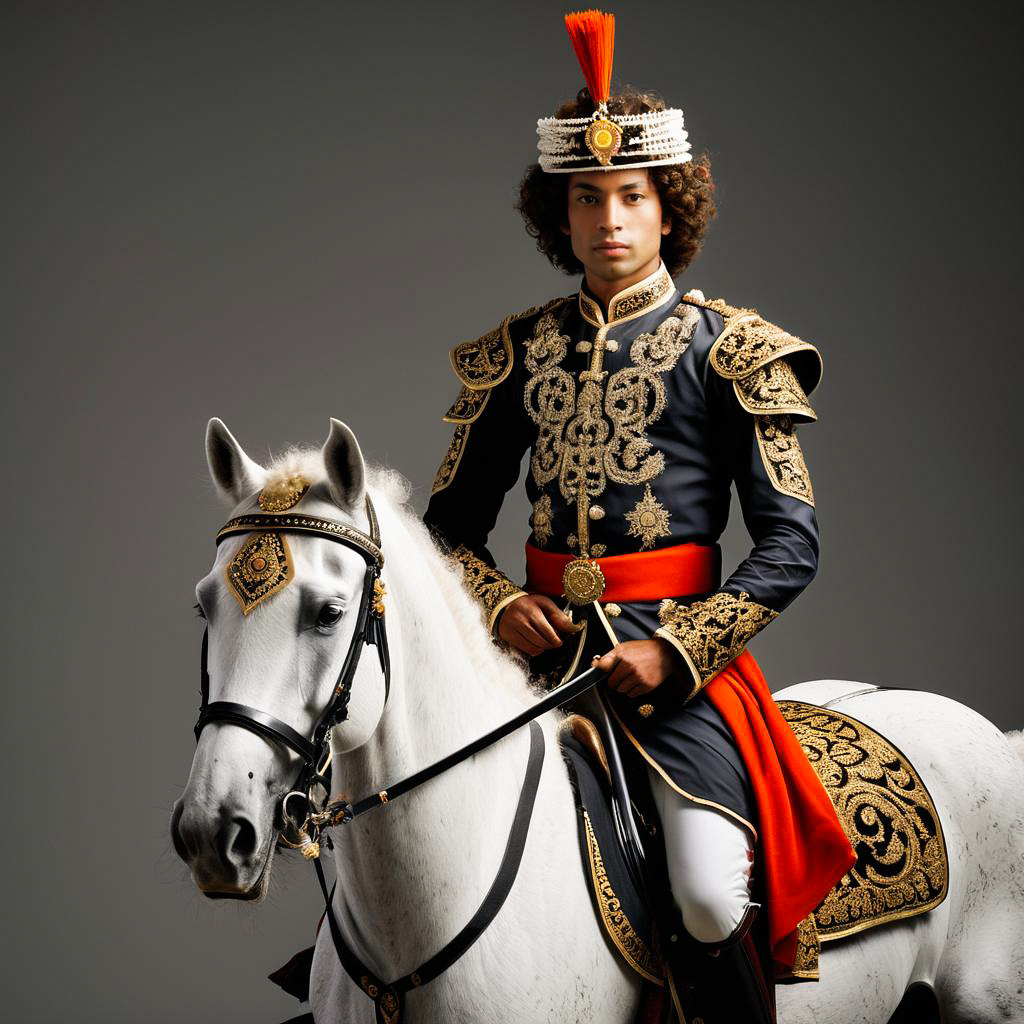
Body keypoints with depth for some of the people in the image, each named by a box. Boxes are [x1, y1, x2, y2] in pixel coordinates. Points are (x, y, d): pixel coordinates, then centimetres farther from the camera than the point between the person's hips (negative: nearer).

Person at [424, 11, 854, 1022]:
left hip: (674, 650, -4)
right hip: (536, 643, 4)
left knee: (712, 899, -22)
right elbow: (452, 519, 16)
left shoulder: (727, 348, 1)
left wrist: (675, 649, -14)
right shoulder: (521, 351, 11)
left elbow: (791, 540, -3)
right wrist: (500, 603, -5)